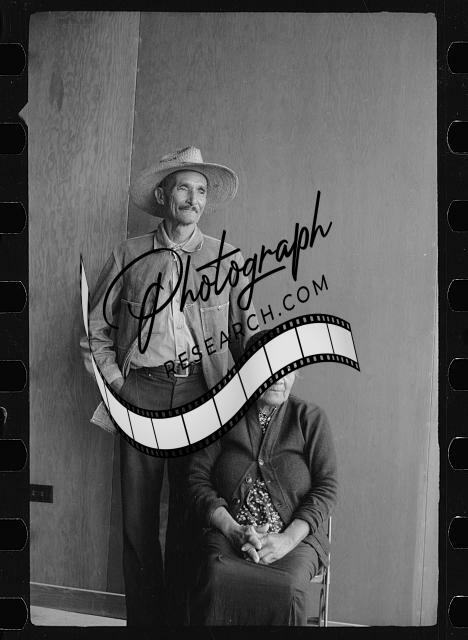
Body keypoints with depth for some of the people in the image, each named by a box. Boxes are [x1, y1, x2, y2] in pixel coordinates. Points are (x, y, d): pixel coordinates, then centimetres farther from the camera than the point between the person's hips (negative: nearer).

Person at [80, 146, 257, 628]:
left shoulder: (229, 260, 8)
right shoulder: (129, 255, 9)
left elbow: (249, 333, 7)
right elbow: (96, 327, 12)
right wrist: (116, 380, 1)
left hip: (201, 394, 0)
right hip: (140, 393, 1)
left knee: (189, 517, 6)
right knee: (137, 519, 6)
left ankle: (181, 618, 22)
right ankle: (143, 618, 23)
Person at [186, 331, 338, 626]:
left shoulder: (310, 417, 8)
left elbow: (327, 487, 1)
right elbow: (198, 478, 4)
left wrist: (287, 539, -13)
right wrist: (233, 530, -10)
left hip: (296, 537, 0)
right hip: (229, 533, 1)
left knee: (286, 590, -32)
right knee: (217, 582, -32)